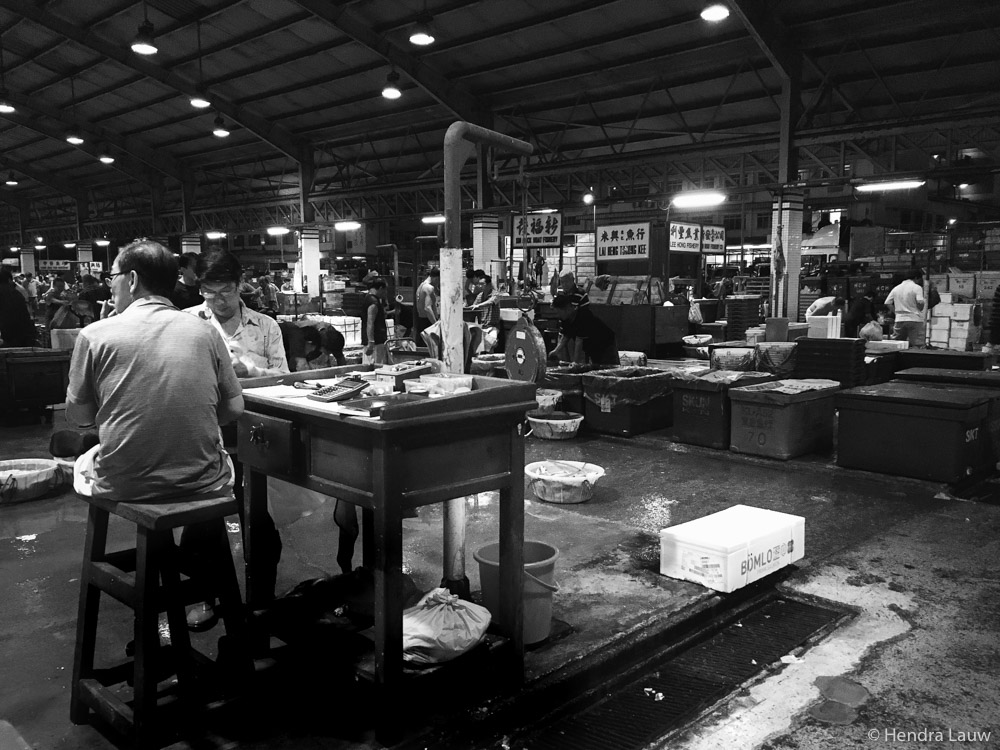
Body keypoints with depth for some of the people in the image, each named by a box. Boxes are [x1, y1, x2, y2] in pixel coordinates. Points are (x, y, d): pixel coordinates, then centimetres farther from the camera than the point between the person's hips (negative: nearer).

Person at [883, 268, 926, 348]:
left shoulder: (896, 288, 10)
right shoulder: (917, 288, -5)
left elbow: (887, 303, 8)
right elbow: (920, 303, -18)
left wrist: (896, 312, 12)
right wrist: (920, 310, 2)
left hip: (899, 320, 5)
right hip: (914, 320, -5)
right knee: (916, 345, -4)